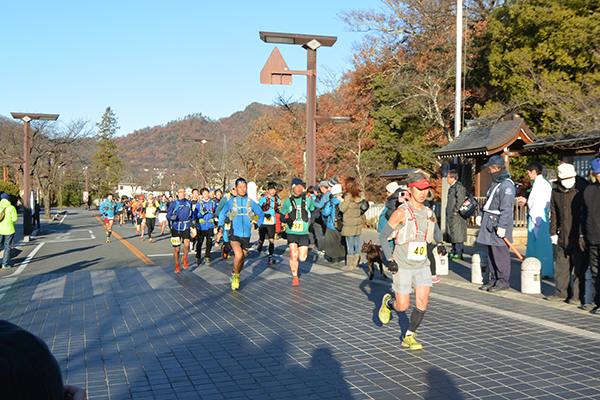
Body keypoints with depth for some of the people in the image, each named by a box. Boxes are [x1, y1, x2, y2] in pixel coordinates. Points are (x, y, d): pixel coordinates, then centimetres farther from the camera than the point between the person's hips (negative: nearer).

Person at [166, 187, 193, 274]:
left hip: (186, 227, 1)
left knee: (187, 244, -20)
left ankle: (184, 258, 10)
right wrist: (172, 217, -24)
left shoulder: (189, 202, 7)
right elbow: (168, 215, -4)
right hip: (176, 227, -1)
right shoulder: (173, 204, -3)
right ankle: (177, 264, 28)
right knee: (176, 248, 4)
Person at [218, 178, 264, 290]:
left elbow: (261, 214, 17)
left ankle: (234, 276, 37)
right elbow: (222, 213, 19)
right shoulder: (231, 202, 1)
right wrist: (220, 224, 11)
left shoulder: (251, 202, 3)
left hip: (246, 235, 2)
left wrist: (258, 224, 6)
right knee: (238, 256, -23)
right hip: (234, 234, -2)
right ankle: (236, 276, 3)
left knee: (242, 259, 10)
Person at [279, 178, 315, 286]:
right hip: (292, 232, -1)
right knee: (294, 256, -12)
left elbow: (313, 211, 19)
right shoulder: (288, 201, 1)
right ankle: (295, 277, 6)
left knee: (302, 258, -1)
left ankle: (292, 253, 34)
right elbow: (281, 216, 8)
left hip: (304, 233, 1)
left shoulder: (308, 200, 4)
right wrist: (287, 220, -14)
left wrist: (311, 224, 5)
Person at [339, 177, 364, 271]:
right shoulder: (360, 196, 5)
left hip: (349, 224, -7)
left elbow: (343, 209, -13)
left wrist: (341, 201, 6)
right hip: (358, 222, 7)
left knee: (350, 245, 0)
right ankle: (356, 263, 18)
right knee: (357, 244, 11)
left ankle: (350, 265, 5)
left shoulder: (348, 196, -15)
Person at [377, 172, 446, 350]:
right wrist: (390, 259, -17)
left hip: (422, 265, 5)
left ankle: (409, 337, 14)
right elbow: (383, 236, -9)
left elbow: (437, 231, 27)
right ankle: (388, 302, 35)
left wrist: (440, 244, 6)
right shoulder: (402, 212, -12)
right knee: (402, 306, -1)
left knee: (422, 302, -5)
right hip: (402, 266, -5)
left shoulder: (429, 213, 6)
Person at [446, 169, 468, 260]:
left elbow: (460, 200, -19)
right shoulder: (451, 188, 18)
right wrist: (448, 213, 21)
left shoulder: (459, 187, -13)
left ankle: (459, 253, -6)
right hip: (451, 215, 10)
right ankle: (453, 252, 20)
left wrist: (455, 211, -17)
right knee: (452, 234, 13)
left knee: (457, 234, -8)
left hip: (457, 215, -10)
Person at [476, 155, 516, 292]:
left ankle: (503, 282, 3)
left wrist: (502, 226, -24)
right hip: (489, 222, 10)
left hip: (499, 224, -10)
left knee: (500, 254, -5)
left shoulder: (507, 185, -14)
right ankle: (494, 280, 19)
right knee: (491, 254, 12)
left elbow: (506, 208, -20)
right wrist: (480, 214, 21)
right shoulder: (495, 183, 18)